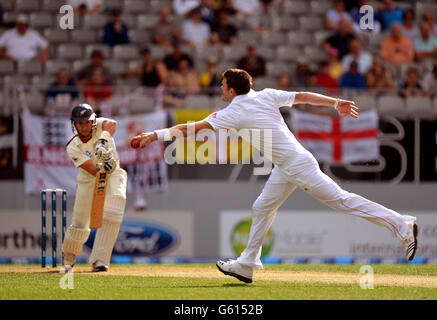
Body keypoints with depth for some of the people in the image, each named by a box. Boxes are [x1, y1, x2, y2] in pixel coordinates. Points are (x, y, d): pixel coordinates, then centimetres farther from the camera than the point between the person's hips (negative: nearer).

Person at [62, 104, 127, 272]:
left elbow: (112, 124, -44)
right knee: (80, 223, -1)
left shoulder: (100, 127, -18)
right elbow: (94, 170, -29)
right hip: (88, 179, 0)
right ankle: (68, 258, 28)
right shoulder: (73, 147, -20)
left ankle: (99, 260, -15)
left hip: (113, 176, 0)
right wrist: (103, 167, -51)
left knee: (112, 213, -21)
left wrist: (103, 140, -61)